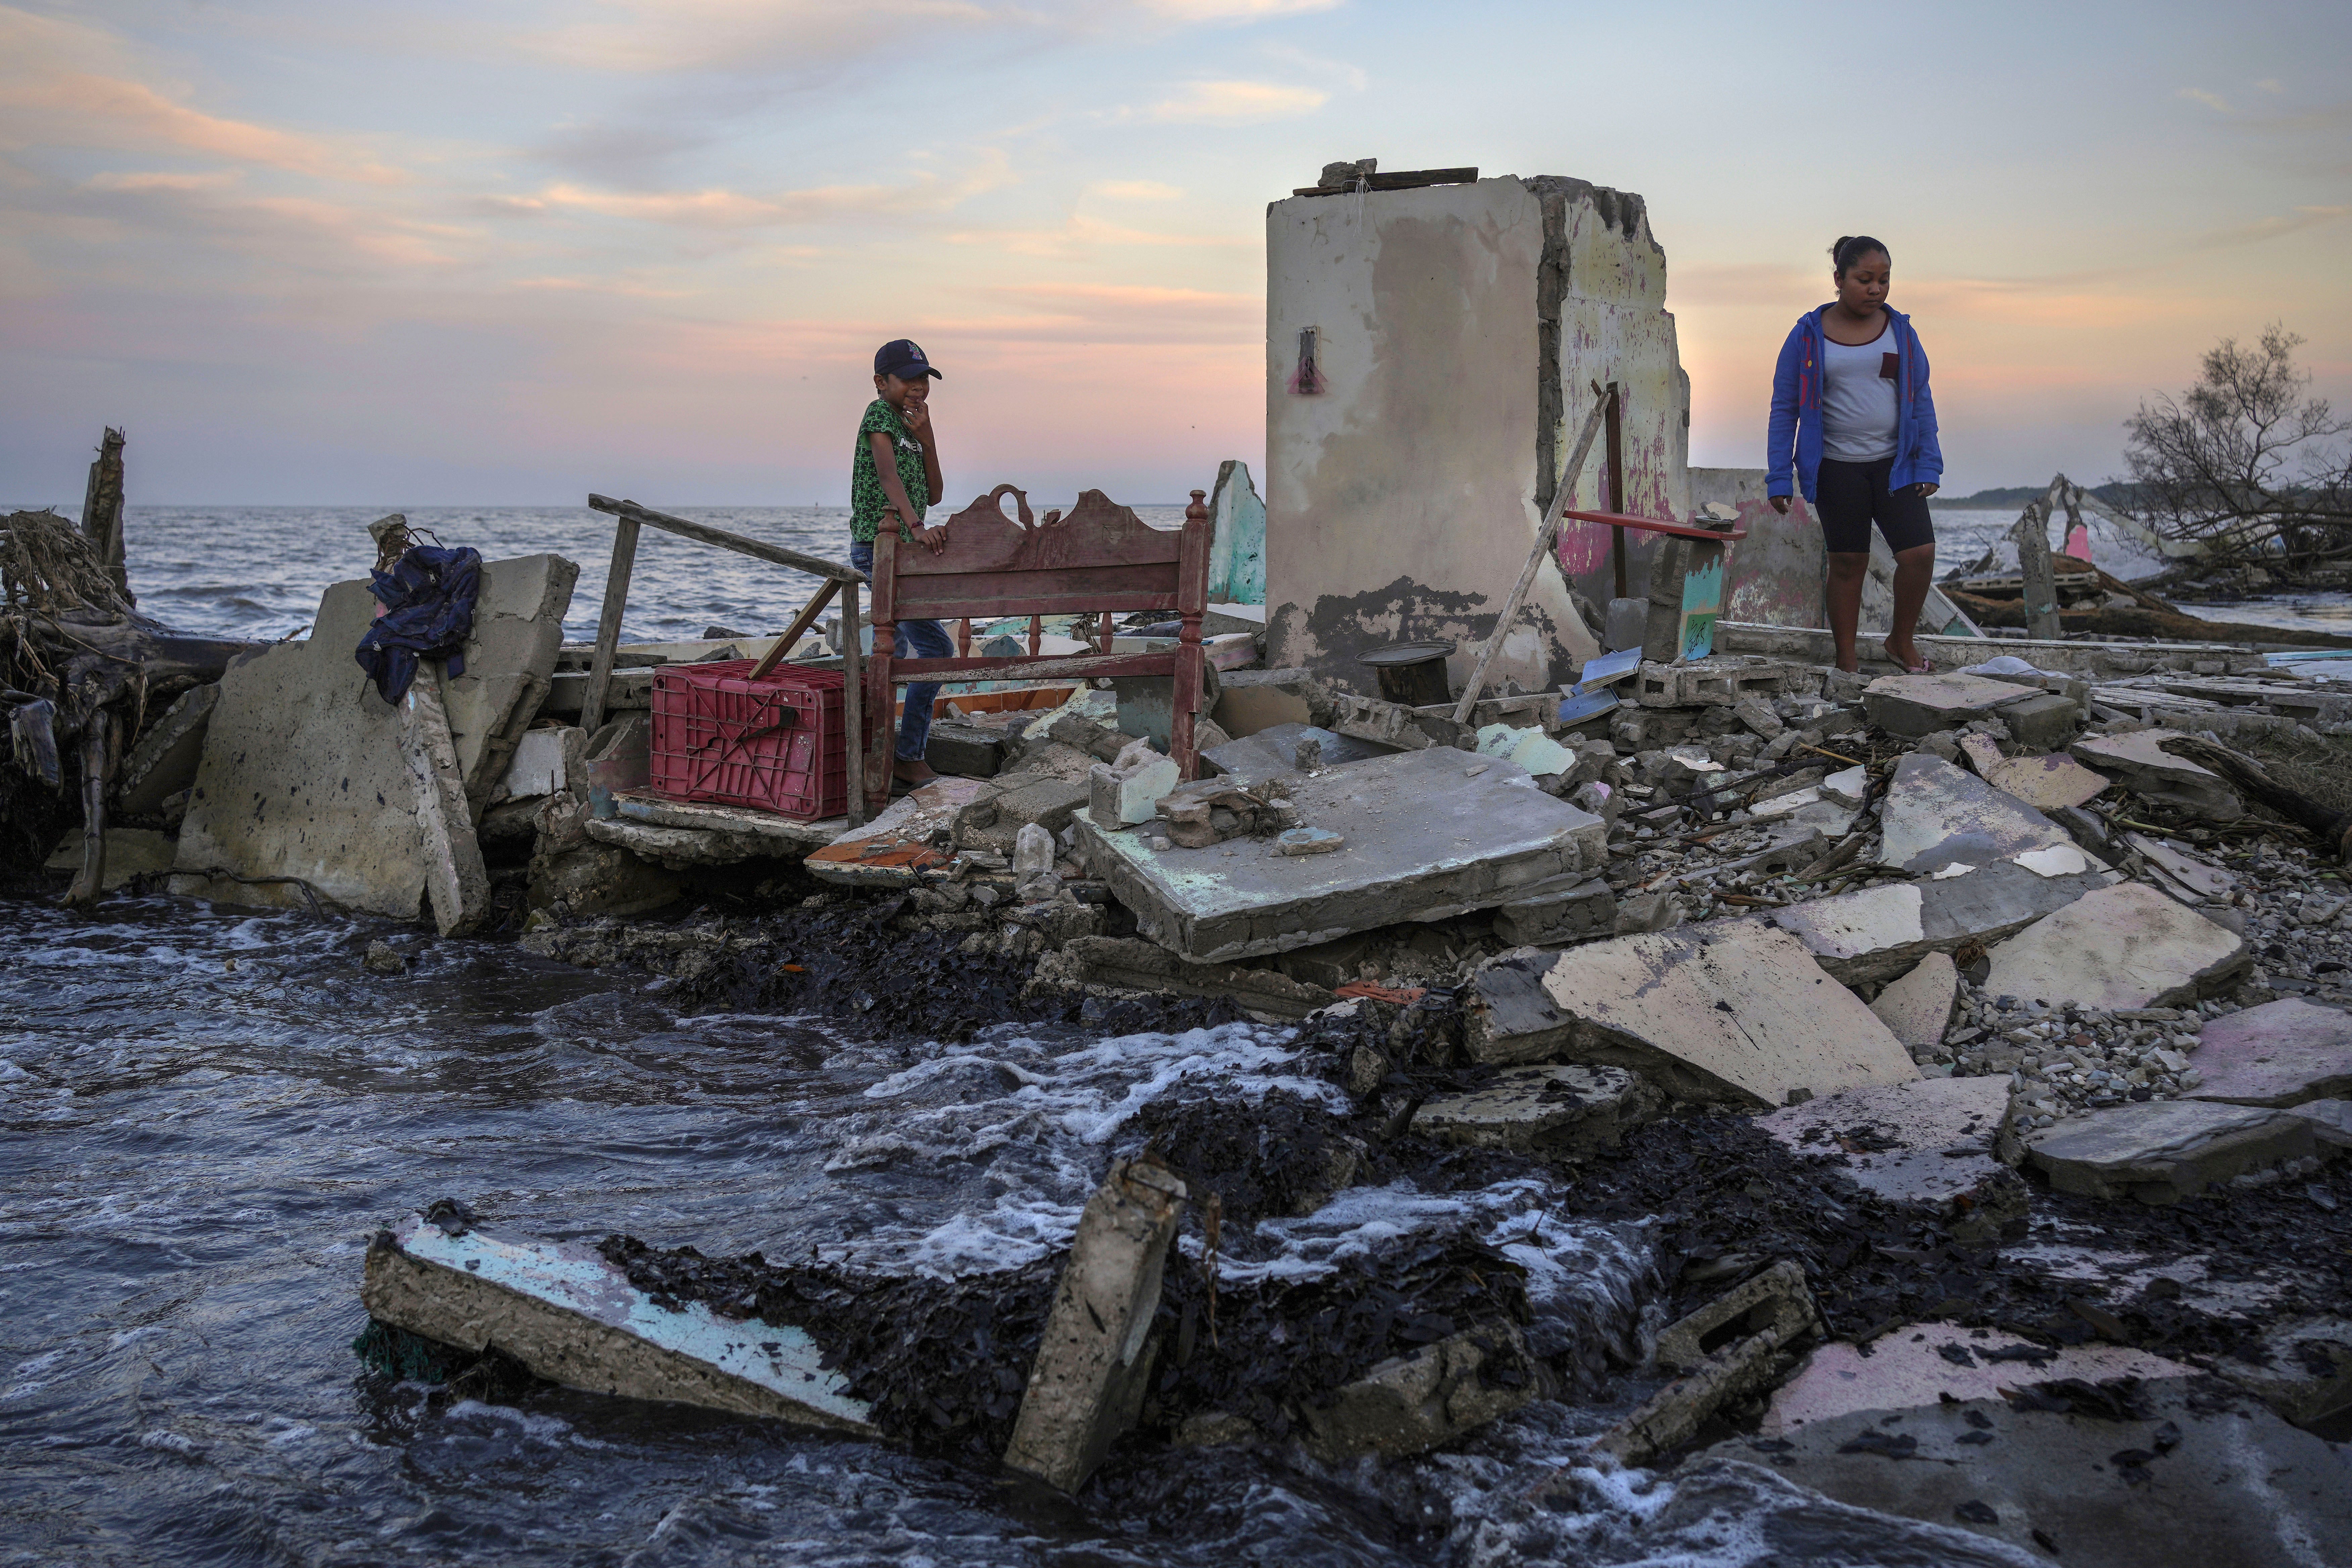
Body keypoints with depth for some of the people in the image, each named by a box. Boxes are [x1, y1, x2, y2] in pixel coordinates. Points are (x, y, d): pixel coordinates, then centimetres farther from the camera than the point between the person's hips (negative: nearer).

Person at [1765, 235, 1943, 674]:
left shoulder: (1900, 331, 6)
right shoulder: (1808, 335, -2)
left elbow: (1922, 402, 9)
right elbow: (1785, 408, 0)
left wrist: (1929, 466, 1)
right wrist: (1778, 479, -5)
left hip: (1893, 464, 2)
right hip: (1836, 468, -2)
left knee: (1920, 552, -9)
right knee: (1848, 563, 3)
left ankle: (1902, 641, 14)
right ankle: (1847, 660, 15)